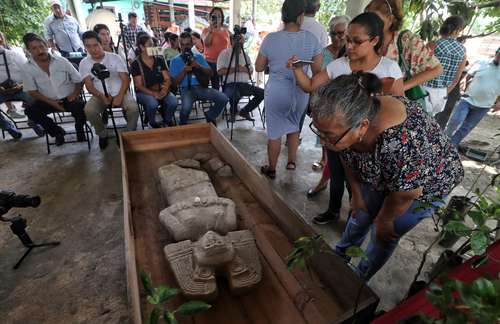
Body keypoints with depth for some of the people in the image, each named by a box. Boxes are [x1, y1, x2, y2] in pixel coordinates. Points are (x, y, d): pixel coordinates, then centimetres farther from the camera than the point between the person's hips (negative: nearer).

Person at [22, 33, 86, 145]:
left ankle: (79, 129, 0)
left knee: (80, 106, -32)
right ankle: (58, 131, 1)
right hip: (48, 101, 2)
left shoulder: (61, 61, -5)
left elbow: (79, 80, 2)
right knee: (30, 111, -22)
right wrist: (51, 102, -15)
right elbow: (32, 91, -1)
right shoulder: (27, 68, -3)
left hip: (68, 98, -2)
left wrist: (75, 94, -15)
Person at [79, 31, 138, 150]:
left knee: (133, 107, -32)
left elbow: (126, 79, -6)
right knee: (89, 110, -28)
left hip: (120, 92, -1)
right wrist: (102, 96, -22)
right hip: (100, 95, 2)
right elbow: (89, 85, -2)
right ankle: (102, 134, 0)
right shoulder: (84, 63, 3)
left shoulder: (115, 57, -2)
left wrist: (120, 96, -20)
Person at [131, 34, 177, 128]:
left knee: (173, 101, -27)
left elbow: (167, 79, 3)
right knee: (152, 103, -36)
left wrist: (164, 90, -20)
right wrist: (153, 93, -24)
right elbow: (139, 85, -7)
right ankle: (153, 123, -3)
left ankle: (167, 120, 5)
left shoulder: (159, 60, 7)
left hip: (161, 90, 3)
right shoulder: (136, 64, -3)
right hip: (144, 92, -3)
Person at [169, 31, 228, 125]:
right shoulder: (175, 61, 8)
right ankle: (183, 124, -1)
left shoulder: (199, 56, 17)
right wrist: (184, 71, -14)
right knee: (186, 107, -36)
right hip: (186, 89, -3)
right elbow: (175, 82, 1)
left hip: (201, 87, 3)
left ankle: (210, 116, 7)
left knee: (223, 98, -21)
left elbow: (210, 73, 9)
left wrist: (199, 66, -9)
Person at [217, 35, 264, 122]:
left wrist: (244, 69, -2)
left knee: (262, 92, -14)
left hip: (244, 84, 6)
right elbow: (220, 71, -8)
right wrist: (235, 69, -9)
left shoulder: (245, 55, 20)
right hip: (230, 84, -6)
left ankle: (244, 111, 2)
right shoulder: (224, 53, 3)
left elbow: (251, 71, 19)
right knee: (235, 95, -39)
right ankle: (233, 111, -3)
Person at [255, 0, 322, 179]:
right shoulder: (311, 39, -6)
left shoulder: (270, 39, -9)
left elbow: (258, 67, 0)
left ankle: (271, 169, 25)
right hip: (301, 92, 2)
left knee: (275, 132, 10)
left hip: (276, 92, -2)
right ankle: (291, 161, 34)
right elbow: (318, 71, -1)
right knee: (294, 126, 25)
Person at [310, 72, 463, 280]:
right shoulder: (346, 118, -28)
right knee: (360, 214, 17)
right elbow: (348, 159, -7)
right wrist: (357, 195, 4)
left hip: (427, 184, -4)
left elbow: (405, 195, -26)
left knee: (384, 235, 8)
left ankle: (358, 281, 36)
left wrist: (384, 220, -7)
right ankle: (341, 256, 46)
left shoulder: (402, 144, -46)